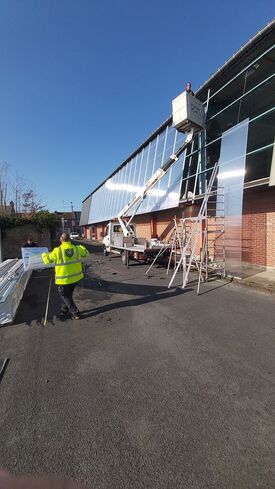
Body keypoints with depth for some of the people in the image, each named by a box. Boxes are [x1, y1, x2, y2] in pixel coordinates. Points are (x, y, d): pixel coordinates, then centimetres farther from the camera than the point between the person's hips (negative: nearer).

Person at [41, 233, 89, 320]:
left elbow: (47, 260, -4)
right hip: (75, 277, 5)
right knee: (68, 294, 23)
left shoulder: (57, 251, -17)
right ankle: (64, 312, 36)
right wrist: (82, 247, 29)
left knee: (66, 296, 14)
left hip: (64, 279, -4)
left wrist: (44, 254, 18)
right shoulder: (77, 248, -8)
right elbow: (86, 253, 10)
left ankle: (76, 313, 14)